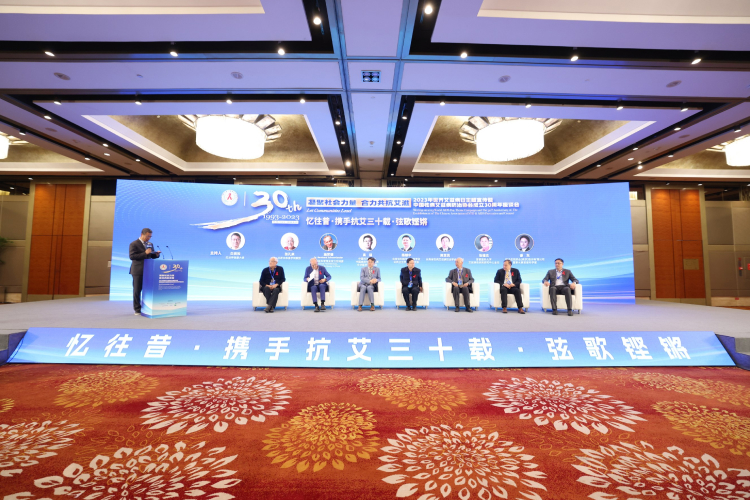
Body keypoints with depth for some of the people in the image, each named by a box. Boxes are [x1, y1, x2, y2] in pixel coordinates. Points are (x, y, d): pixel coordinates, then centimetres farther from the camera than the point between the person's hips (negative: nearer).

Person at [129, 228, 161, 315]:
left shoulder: (150, 244, 15)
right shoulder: (134, 244, -5)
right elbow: (132, 256, -15)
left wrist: (156, 254, -3)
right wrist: (144, 253, -22)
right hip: (138, 271, -5)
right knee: (137, 290, 2)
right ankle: (137, 310, 11)